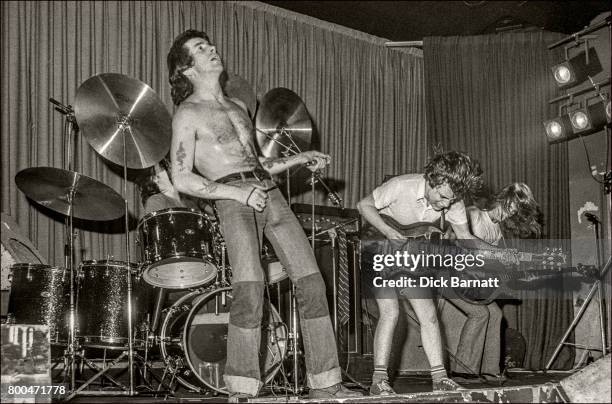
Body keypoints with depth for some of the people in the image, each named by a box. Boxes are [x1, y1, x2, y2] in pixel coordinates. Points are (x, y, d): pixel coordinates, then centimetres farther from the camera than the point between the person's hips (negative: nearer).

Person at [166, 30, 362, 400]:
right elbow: (182, 179, -5)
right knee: (250, 287, -24)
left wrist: (300, 159, 21)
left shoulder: (238, 105, 26)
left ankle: (325, 383, 2)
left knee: (311, 281, -3)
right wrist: (237, 192, -13)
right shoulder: (188, 113, 4)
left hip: (269, 192, 7)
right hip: (232, 199, -7)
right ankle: (241, 390, -17)